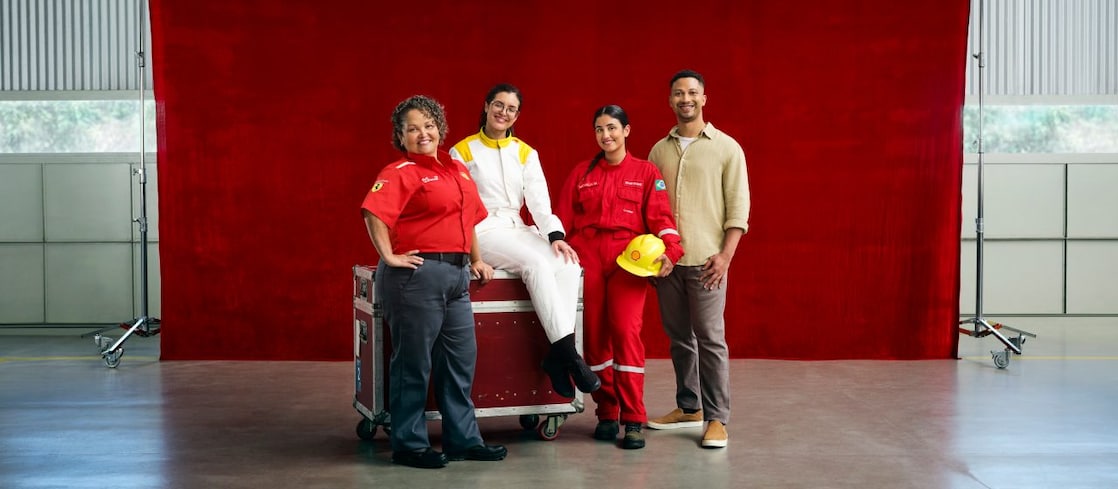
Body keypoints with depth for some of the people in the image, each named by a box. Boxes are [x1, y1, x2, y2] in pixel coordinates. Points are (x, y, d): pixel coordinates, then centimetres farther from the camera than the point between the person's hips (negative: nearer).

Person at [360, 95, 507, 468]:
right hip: (418, 274, -8)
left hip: (456, 275, 8)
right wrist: (389, 257, -22)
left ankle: (463, 440, 22)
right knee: (414, 363, 0)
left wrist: (476, 260, 21)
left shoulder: (457, 170, 15)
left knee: (460, 360, 12)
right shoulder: (401, 172, -9)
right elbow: (374, 213, -24)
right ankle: (408, 445, 11)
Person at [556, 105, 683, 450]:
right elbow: (564, 220, 13)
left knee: (626, 331, -15)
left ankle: (633, 420, -9)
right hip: (587, 259, 3)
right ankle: (606, 414, 14)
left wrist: (669, 251, -15)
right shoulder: (581, 173, 15)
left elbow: (660, 217, 1)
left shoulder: (647, 173, 9)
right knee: (595, 334, 1)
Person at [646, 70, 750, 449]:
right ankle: (688, 407, 21)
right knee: (679, 337, 10)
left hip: (705, 260, -4)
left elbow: (738, 205, -3)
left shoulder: (726, 148, 1)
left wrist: (726, 254, -12)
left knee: (710, 339, -4)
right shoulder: (658, 151, 13)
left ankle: (716, 418, 2)